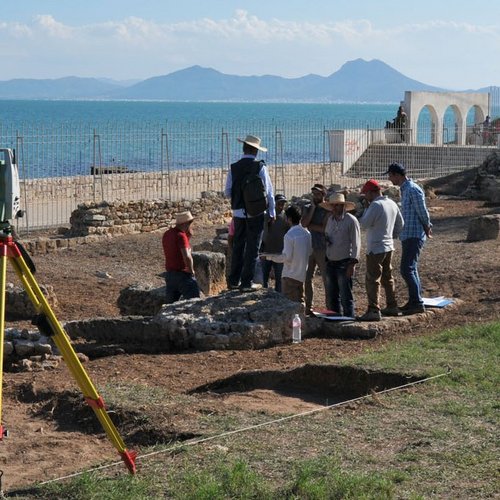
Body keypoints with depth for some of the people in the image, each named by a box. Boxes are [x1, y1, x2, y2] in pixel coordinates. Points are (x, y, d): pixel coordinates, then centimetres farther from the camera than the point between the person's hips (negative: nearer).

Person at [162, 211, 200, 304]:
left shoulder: (167, 234, 9)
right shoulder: (181, 236, -17)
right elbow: (187, 257, -26)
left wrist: (188, 236, 8)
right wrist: (191, 271, -11)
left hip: (169, 274, 8)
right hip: (182, 275, -8)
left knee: (170, 303, 13)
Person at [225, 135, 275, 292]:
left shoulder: (233, 168, -1)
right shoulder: (260, 167, -10)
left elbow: (227, 192, 4)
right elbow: (268, 191, -6)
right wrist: (271, 212, 3)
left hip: (238, 212, 3)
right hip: (256, 213, -3)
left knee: (237, 246, 14)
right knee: (252, 248, 2)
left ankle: (234, 281, 19)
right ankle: (247, 283, 2)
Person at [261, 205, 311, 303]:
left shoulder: (289, 235, -18)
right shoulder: (307, 233, 4)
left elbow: (286, 257, -19)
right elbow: (310, 252, 11)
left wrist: (269, 256, -11)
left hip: (290, 276, -7)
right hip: (303, 274, 7)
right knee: (299, 301, 16)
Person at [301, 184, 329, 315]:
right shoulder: (307, 208, 12)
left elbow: (324, 228, -15)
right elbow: (304, 223, -5)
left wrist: (310, 225, -6)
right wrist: (313, 208, -5)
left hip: (323, 249, -5)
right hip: (309, 247, 5)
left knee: (326, 279, -3)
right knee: (307, 278, 6)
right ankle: (308, 307, 14)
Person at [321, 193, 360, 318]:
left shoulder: (351, 220, -7)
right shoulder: (330, 219, 13)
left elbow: (356, 244, -9)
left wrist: (352, 264, -14)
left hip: (344, 263, -7)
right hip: (331, 263, 7)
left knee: (346, 297, -6)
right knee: (331, 297, 11)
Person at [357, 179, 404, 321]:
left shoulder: (376, 205, -19)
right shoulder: (392, 204, 8)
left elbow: (364, 224, -17)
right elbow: (400, 224, 16)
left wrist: (366, 208, -6)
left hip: (375, 249, -9)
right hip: (389, 247, 9)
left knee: (372, 280, -7)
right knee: (387, 278, 19)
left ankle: (373, 311, -11)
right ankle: (392, 306, 26)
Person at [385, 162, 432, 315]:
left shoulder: (413, 190, -17)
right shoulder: (404, 189, 15)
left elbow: (423, 212, -14)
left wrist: (427, 228, -1)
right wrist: (427, 227, 14)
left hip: (414, 236, -10)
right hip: (407, 235, 10)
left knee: (407, 270, -14)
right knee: (410, 269, 14)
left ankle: (417, 303, -12)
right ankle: (414, 302, 21)